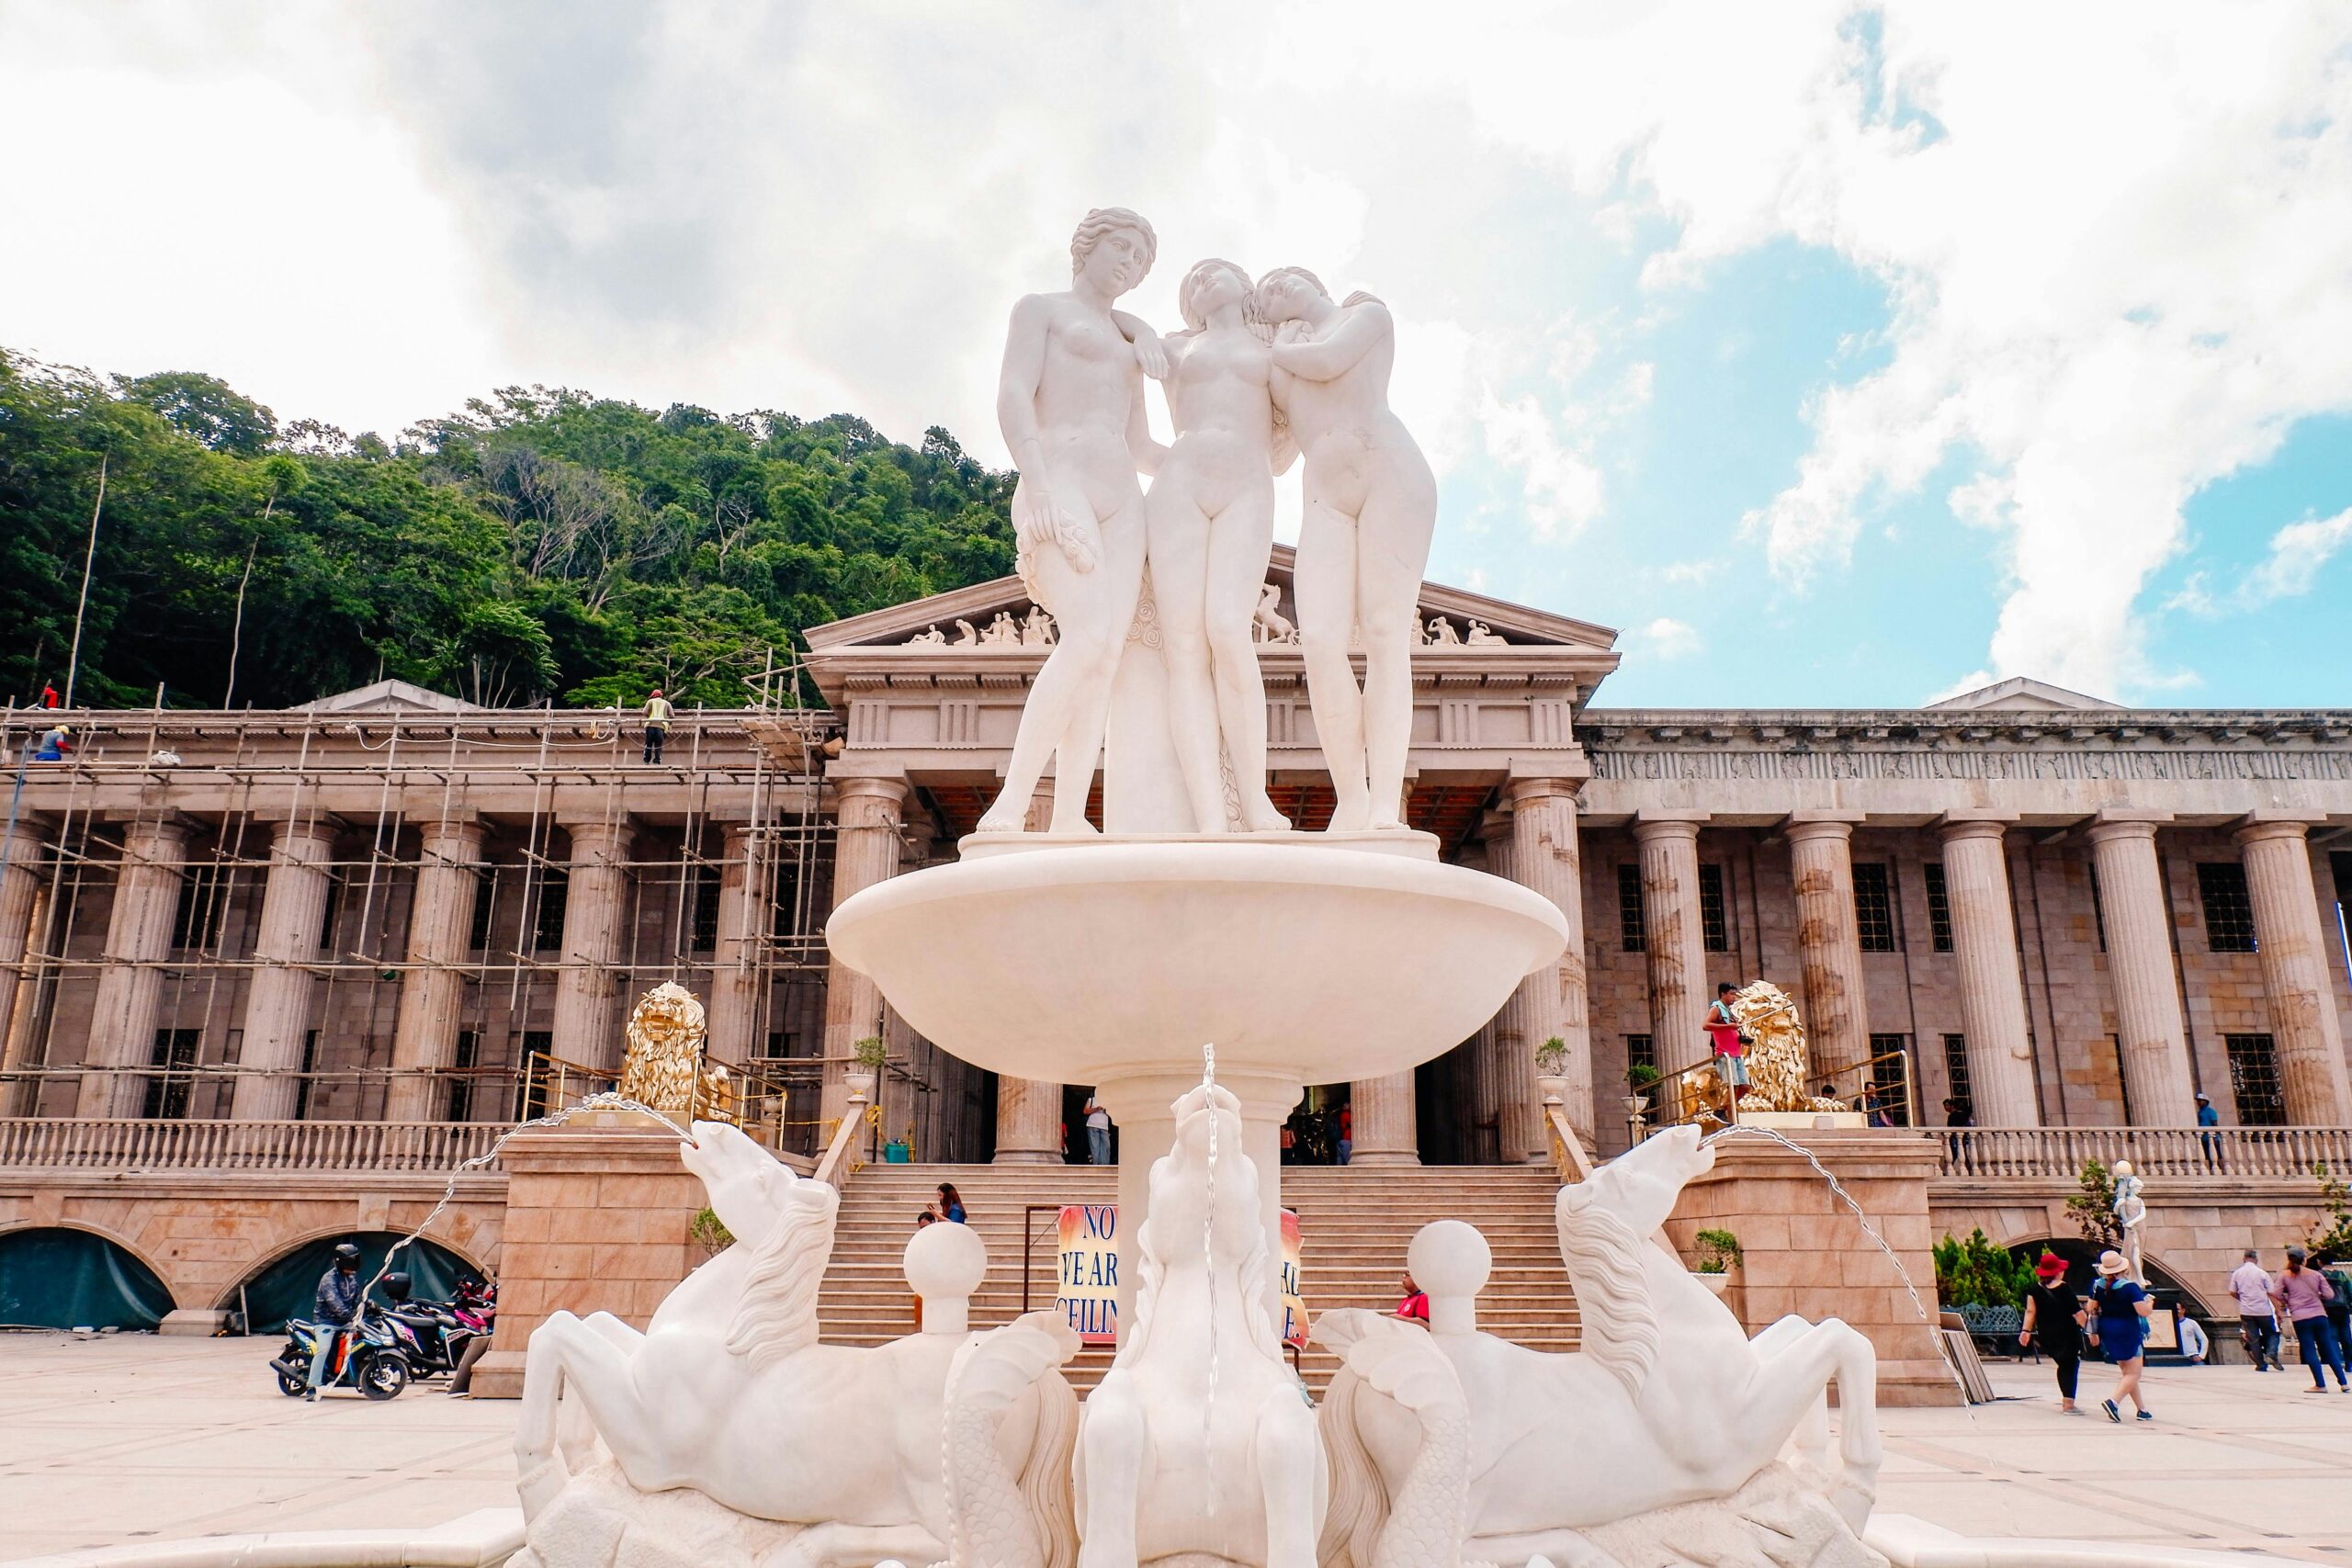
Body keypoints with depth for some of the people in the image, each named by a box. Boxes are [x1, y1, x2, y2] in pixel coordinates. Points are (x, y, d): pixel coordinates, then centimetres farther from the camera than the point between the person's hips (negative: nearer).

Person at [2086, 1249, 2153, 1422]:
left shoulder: (2098, 1286, 1)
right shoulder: (2130, 1286, -16)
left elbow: (2092, 1309, 5)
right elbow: (2143, 1311, -20)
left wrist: (2094, 1332, 16)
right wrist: (2150, 1302, 3)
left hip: (2108, 1331, 6)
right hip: (2128, 1331, -6)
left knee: (2126, 1371, 19)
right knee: (2133, 1374, 0)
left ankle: (2142, 1409, 24)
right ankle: (2113, 1401, -20)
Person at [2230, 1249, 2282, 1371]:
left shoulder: (2237, 1274, 3)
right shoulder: (2262, 1273, -5)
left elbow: (2232, 1292, 7)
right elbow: (2271, 1293, -6)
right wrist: (2278, 1310, -1)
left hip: (2246, 1311, 2)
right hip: (2264, 1310, -1)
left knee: (2253, 1339, 6)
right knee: (2271, 1334, 14)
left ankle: (2261, 1365, 6)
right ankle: (2271, 1355, -9)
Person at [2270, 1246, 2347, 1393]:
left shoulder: (2284, 1275, 1)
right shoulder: (2316, 1275, 5)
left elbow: (2276, 1294, -5)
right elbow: (2329, 1294, 2)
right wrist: (2316, 1294, 21)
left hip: (2300, 1318, -2)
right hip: (2319, 1316, 2)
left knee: (2310, 1351, 2)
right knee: (2329, 1350, 10)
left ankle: (2320, 1385, -1)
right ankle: (2343, 1383, 11)